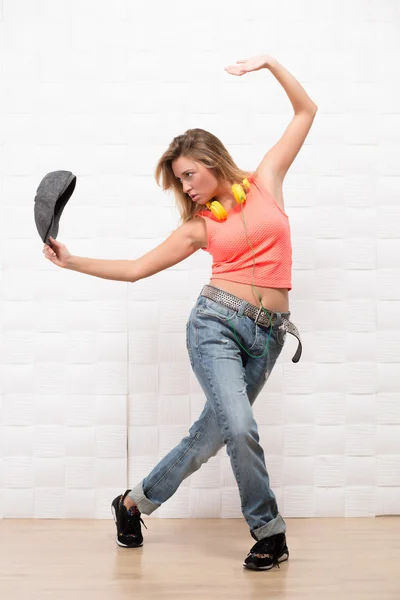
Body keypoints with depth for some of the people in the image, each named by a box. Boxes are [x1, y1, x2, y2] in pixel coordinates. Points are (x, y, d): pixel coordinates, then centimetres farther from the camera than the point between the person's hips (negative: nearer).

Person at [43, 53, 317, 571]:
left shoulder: (264, 182, 9)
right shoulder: (198, 226, 8)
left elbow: (306, 111, 13)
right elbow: (135, 268, 11)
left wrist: (271, 64, 2)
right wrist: (72, 262, 5)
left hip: (266, 334, 1)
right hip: (217, 322, -1)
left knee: (211, 436, 5)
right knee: (240, 427, -20)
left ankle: (134, 502, 26)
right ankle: (269, 532, 1)